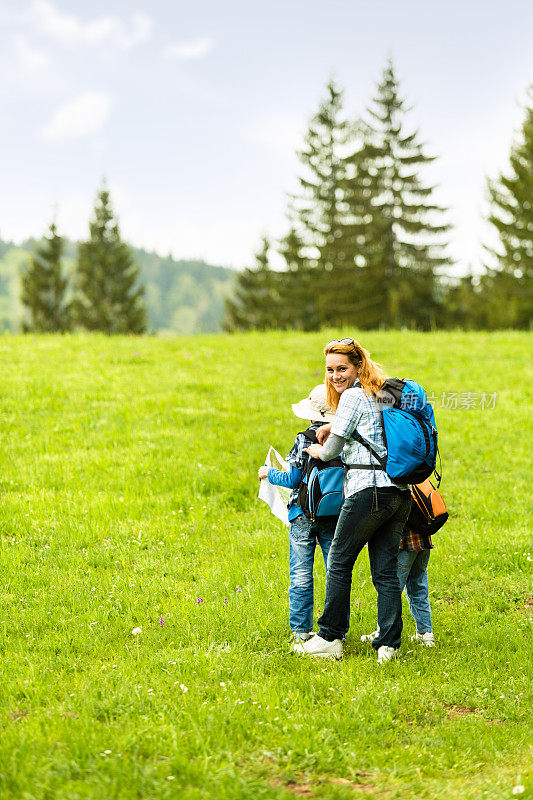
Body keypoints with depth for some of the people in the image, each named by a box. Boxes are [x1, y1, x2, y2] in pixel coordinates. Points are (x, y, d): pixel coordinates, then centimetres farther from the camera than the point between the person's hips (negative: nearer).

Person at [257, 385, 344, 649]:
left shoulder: (304, 440, -9)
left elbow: (293, 479, -7)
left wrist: (269, 473, 9)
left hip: (304, 516, -3)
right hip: (335, 516, 3)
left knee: (301, 576, 4)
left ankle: (301, 630, 6)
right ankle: (338, 630, 10)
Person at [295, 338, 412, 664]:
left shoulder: (352, 396, -5)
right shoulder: (381, 393, 19)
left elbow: (332, 450, -1)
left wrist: (317, 451, 19)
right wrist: (331, 427, 34)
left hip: (369, 489, -8)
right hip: (401, 492, 8)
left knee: (339, 561, 4)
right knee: (386, 569, 6)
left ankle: (330, 638, 8)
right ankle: (389, 644, 2)